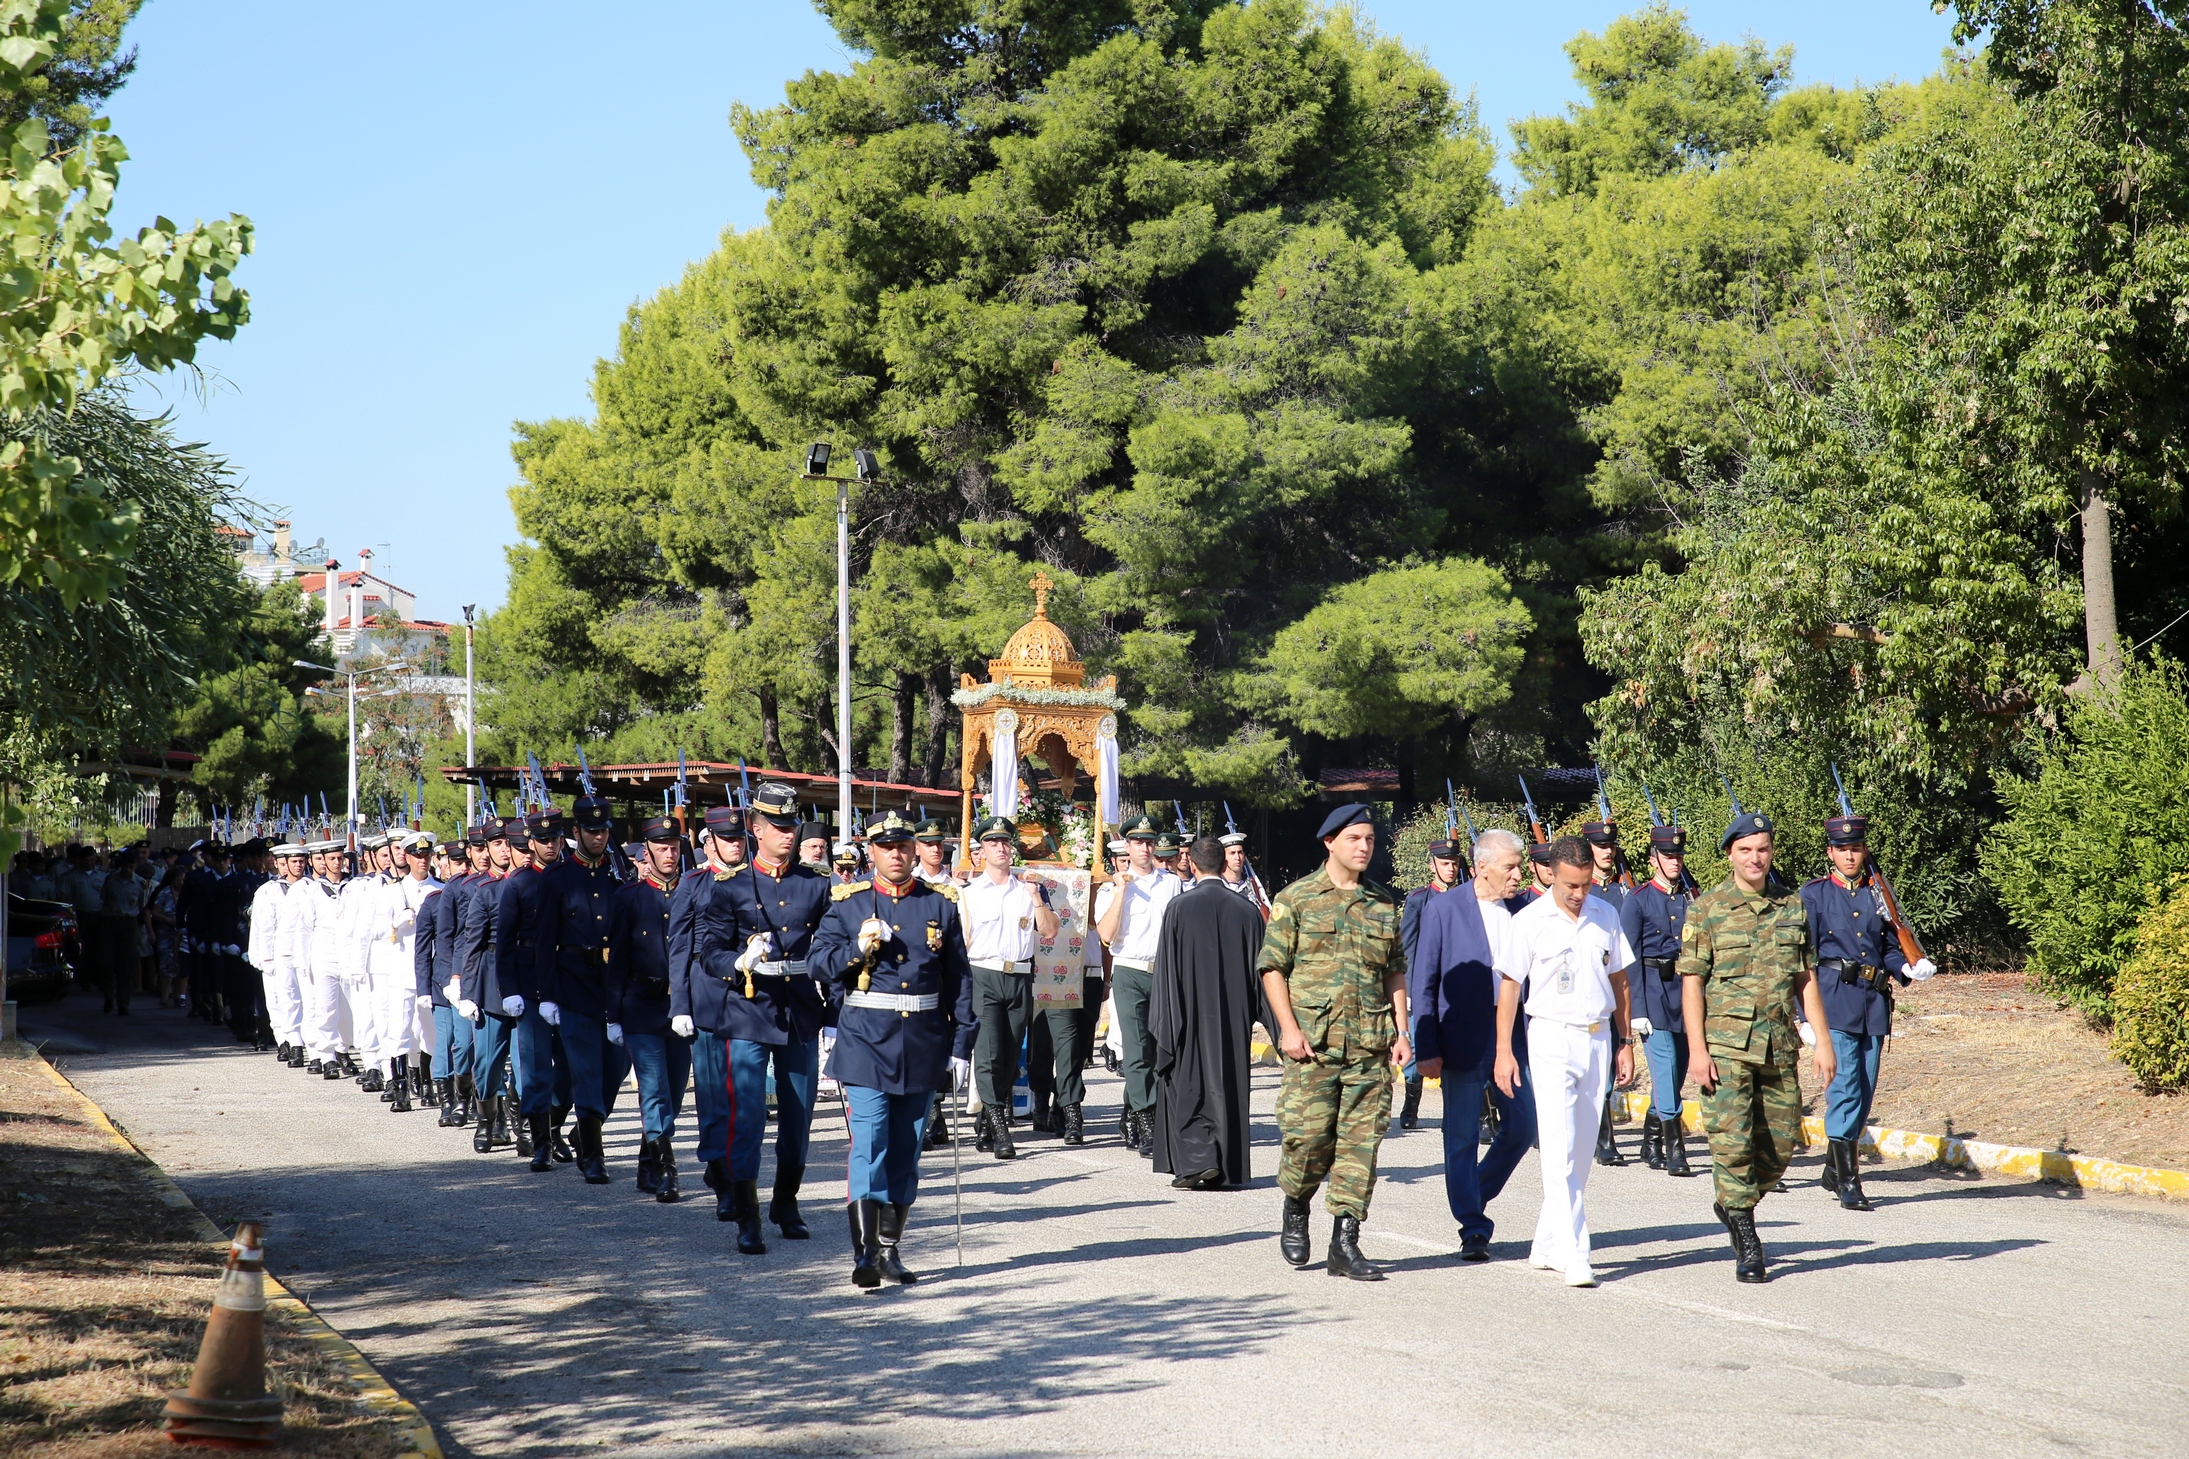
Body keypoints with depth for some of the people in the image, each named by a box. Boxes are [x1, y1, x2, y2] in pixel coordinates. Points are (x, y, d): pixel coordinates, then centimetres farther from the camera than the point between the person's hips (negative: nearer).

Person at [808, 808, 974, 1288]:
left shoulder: (940, 904, 6)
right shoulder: (848, 903, 3)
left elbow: (959, 978, 8)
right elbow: (821, 965, 2)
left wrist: (960, 1045, 3)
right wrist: (858, 948, -17)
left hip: (923, 1045, 2)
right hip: (866, 1041, -2)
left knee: (906, 1151, 9)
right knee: (868, 1146, -11)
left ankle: (889, 1251, 19)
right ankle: (864, 1256, -12)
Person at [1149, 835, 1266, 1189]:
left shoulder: (1179, 907, -8)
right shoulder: (1246, 910, 0)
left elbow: (1167, 967, -7)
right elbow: (1257, 968, 5)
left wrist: (1164, 1021, -1)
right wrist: (1249, 1014, 15)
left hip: (1190, 1013, -3)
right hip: (1234, 1016, 3)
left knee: (1186, 1084, 4)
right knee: (1229, 1086, 9)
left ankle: (1197, 1159, -10)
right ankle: (1227, 1170, 12)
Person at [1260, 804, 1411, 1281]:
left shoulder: (1383, 903, 13)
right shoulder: (1296, 898, 1)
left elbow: (1396, 971, 18)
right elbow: (1272, 965, 0)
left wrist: (1401, 1029, 8)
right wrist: (1288, 1028, -9)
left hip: (1371, 1045, 3)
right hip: (1312, 1041, -3)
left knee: (1361, 1143, 0)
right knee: (1308, 1136, -4)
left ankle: (1345, 1245, 4)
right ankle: (1295, 1212, 24)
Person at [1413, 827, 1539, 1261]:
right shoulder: (1444, 910, -4)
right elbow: (1423, 983, -4)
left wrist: (1533, 1038, 6)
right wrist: (1427, 1048, -9)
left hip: (1512, 1034, 4)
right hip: (1464, 1040, -4)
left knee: (1523, 1126, 5)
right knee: (1462, 1136, 1)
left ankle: (1474, 1196, 28)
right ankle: (1473, 1228, 11)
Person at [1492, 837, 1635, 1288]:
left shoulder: (1606, 916, 7)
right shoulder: (1529, 921, -4)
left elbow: (1618, 980, 15)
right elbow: (1509, 985, -1)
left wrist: (1624, 1043, 13)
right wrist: (1504, 1051, -4)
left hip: (1598, 1038, 5)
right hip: (1552, 1036, -4)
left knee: (1581, 1151, 8)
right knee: (1560, 1149, -11)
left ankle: (1547, 1246, 19)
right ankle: (1573, 1257, -15)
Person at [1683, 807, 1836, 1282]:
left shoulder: (1792, 906, 10)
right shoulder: (1707, 909, -2)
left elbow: (1806, 978, 12)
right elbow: (1691, 981, -3)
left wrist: (1823, 1040, 5)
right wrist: (1697, 1048, -11)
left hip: (1780, 1045, 4)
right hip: (1727, 1044, -4)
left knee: (1781, 1145, 7)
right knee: (1732, 1141, -10)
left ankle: (1735, 1204, 33)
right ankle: (1747, 1244, -1)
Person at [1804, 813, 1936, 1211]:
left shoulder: (1878, 895, 13)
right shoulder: (1814, 895, 1)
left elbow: (1890, 948, 19)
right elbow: (1804, 958, -2)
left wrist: (1908, 968, -4)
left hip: (1874, 1003, 5)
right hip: (1835, 1000, -5)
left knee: (1865, 1090, 8)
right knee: (1844, 1088, -12)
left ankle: (1833, 1170, 22)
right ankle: (1847, 1179, -9)